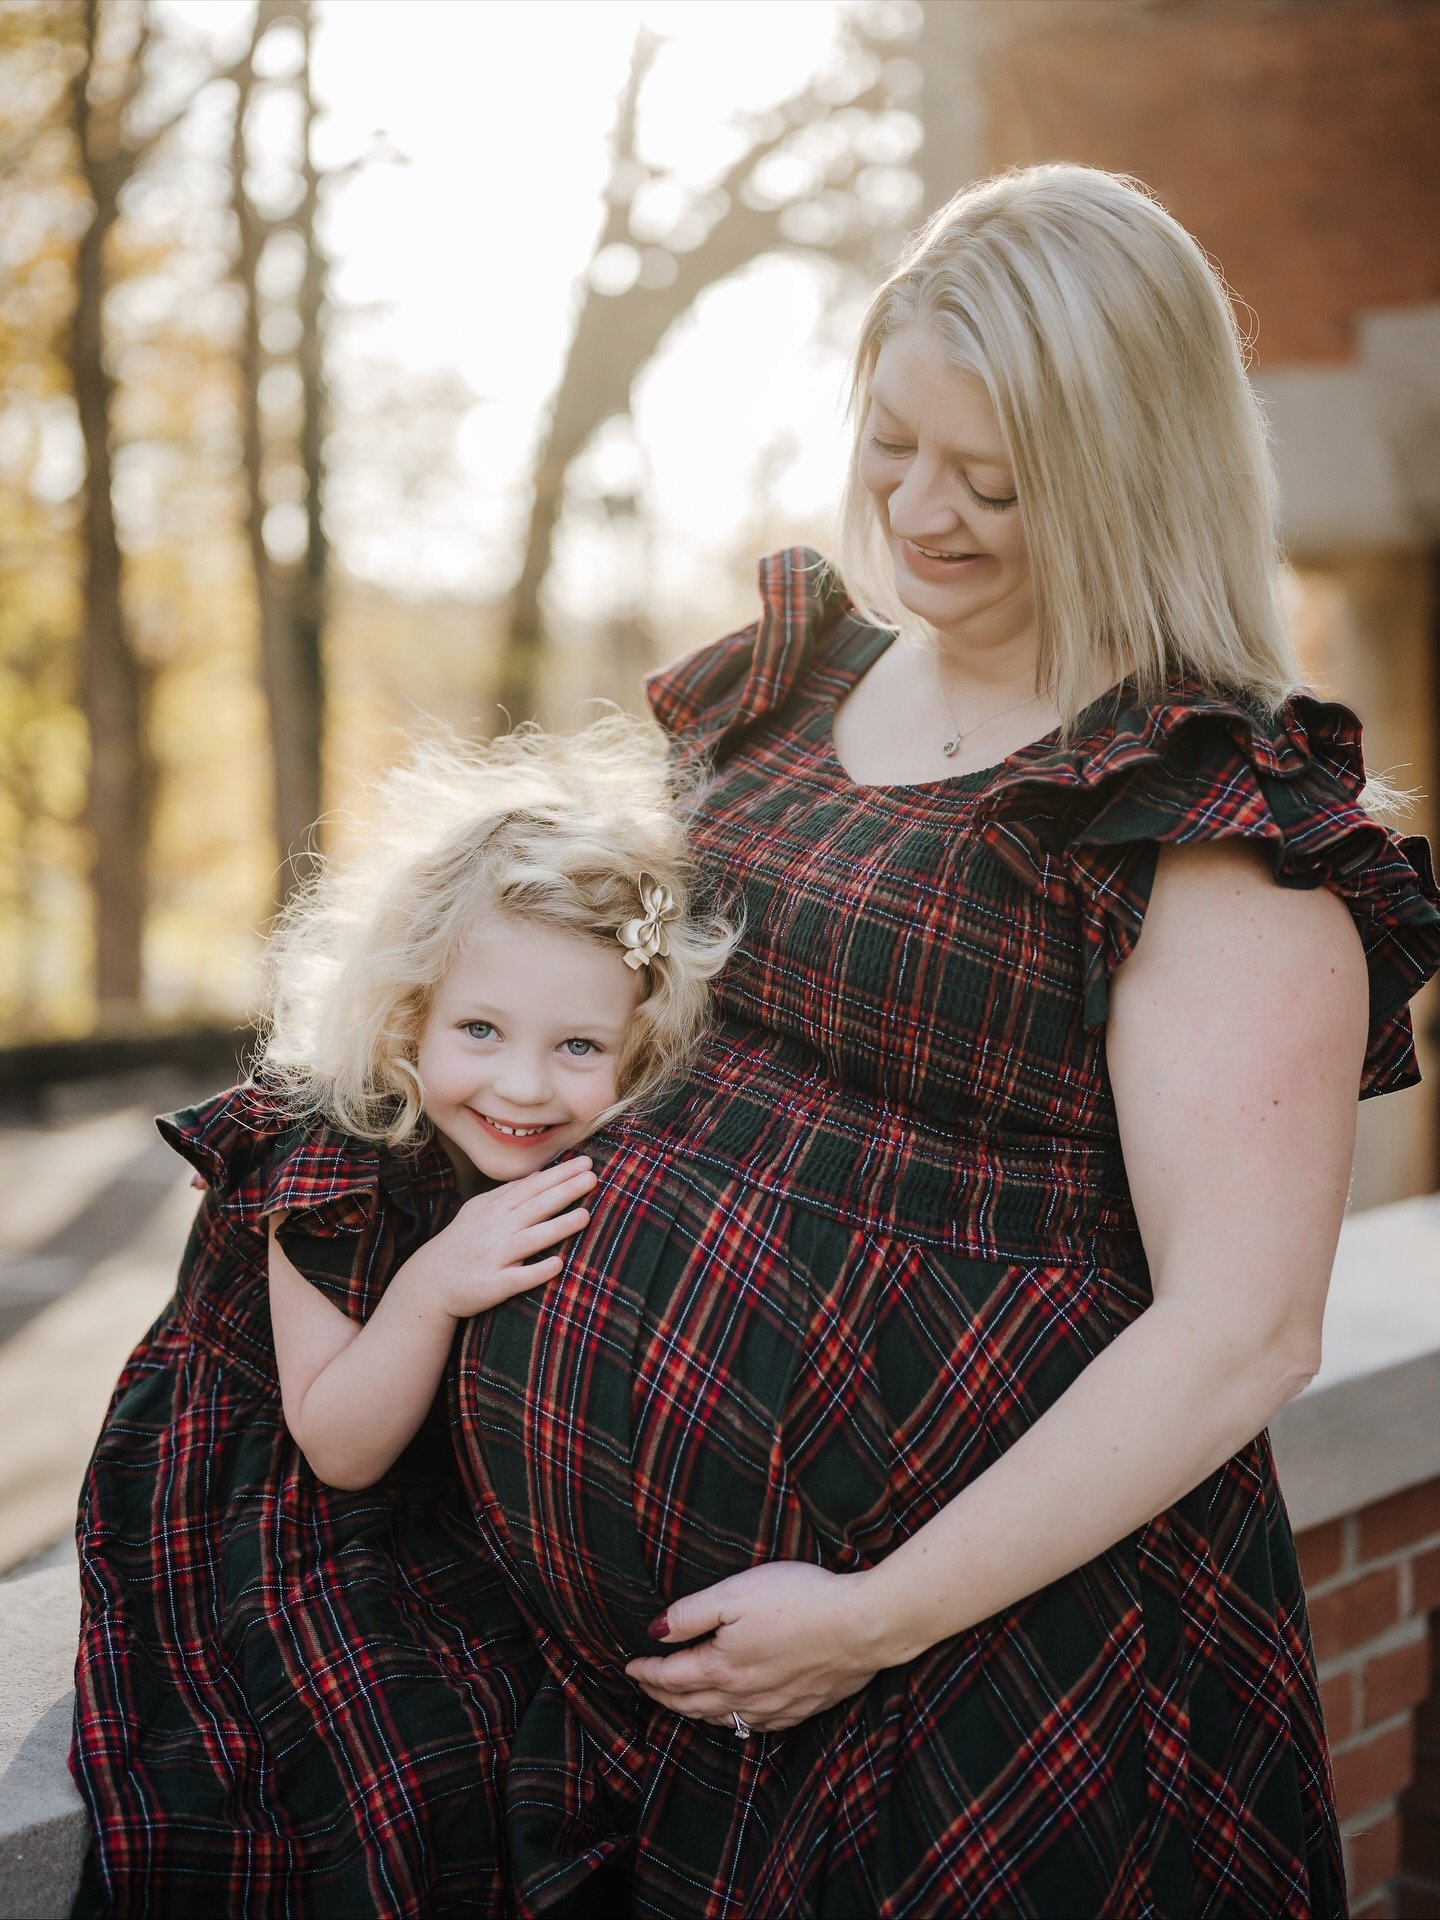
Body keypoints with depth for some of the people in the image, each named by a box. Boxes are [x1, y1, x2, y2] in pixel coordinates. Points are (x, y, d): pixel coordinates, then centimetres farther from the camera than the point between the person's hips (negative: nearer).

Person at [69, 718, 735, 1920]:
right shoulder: (335, 1169, -24)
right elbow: (339, 1449, -20)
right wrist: (431, 1288, -36)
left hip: (495, 1513, 5)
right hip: (297, 1519, -5)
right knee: (422, 1764, -22)